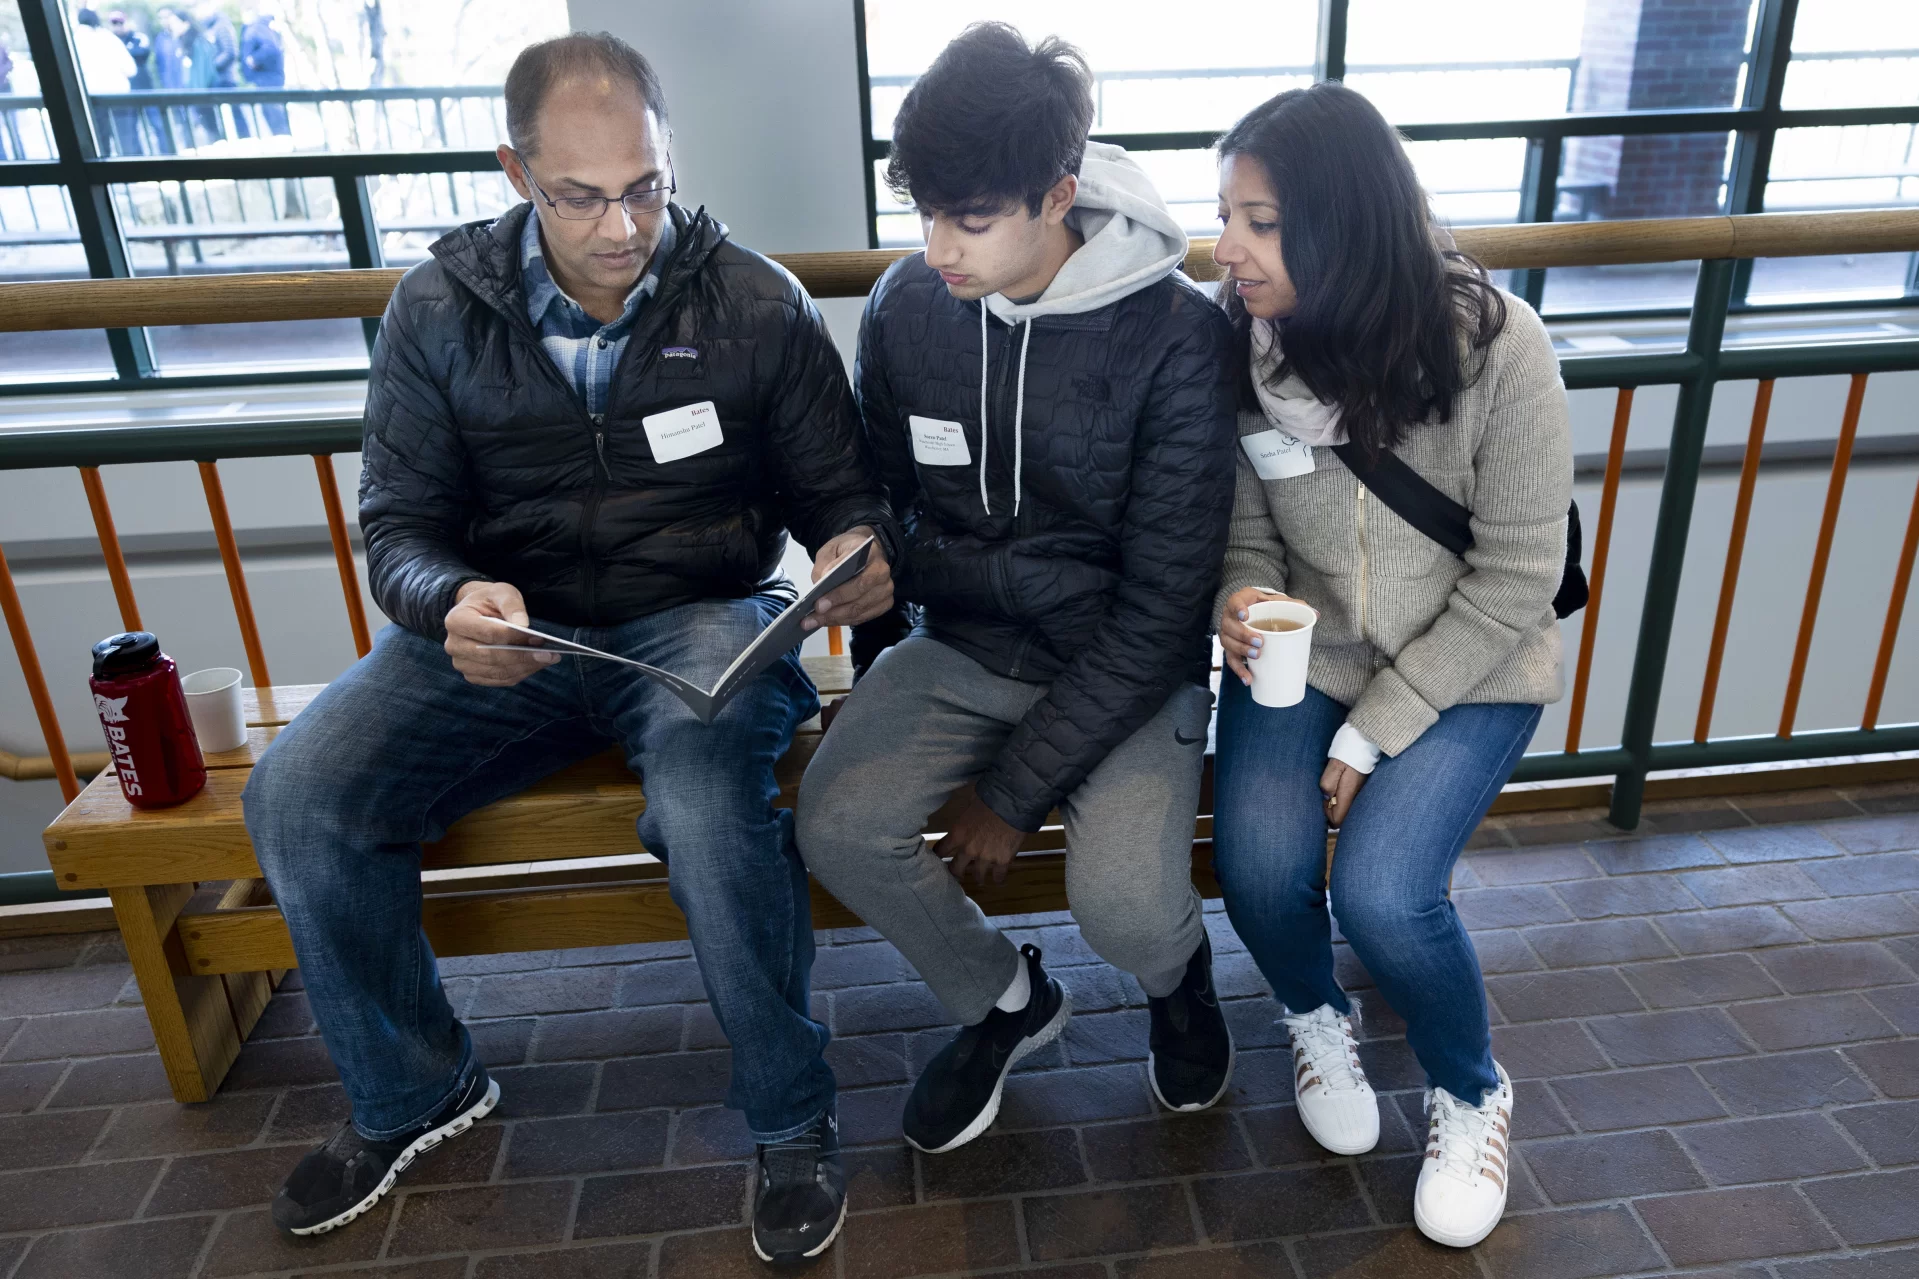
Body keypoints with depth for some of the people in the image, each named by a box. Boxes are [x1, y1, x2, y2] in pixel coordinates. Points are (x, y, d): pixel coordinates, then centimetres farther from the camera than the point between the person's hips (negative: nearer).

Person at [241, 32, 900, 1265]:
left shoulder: (758, 304, -3)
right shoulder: (439, 309, 1)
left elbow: (843, 495, 2)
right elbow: (399, 524, 2)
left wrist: (861, 550, -23)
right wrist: (450, 602, -22)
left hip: (703, 617, -2)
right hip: (506, 630, 3)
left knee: (710, 804, -35)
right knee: (297, 795, -17)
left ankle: (793, 1118, -7)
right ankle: (412, 1091, 12)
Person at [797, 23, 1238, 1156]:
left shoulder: (1176, 334, -18)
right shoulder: (906, 307, -6)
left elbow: (1162, 604, -16)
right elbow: (884, 504, 9)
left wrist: (1014, 790, -16)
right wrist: (884, 691, -2)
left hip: (1126, 668, -3)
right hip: (963, 649, 4)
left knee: (1125, 906, -25)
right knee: (839, 827, -19)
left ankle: (1179, 973, 18)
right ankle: (1003, 1000, 13)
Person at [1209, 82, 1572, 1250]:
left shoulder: (1495, 344, -20)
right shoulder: (1235, 342, -11)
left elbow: (1514, 578, -14)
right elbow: (1243, 529, 1)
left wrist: (1374, 734, -15)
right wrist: (1242, 602, -23)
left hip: (1468, 671, -2)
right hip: (1301, 655, 3)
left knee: (1380, 890, -22)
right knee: (1260, 863, -20)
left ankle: (1475, 1094, 15)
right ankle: (1318, 1020, 19)